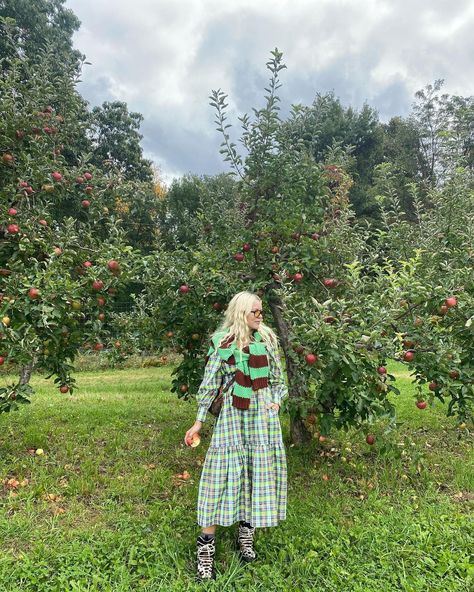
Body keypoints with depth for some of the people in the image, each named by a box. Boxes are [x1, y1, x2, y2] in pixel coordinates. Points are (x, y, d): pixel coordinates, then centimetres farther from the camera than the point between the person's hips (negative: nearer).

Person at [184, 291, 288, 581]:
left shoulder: (267, 339, 4)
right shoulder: (223, 342, -4)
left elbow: (277, 378, 12)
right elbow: (210, 383, -1)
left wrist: (277, 402, -4)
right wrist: (199, 421, -3)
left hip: (263, 413, 3)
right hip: (234, 413, -3)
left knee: (260, 470, 8)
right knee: (224, 472, -2)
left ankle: (246, 534, 28)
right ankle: (206, 546, 9)